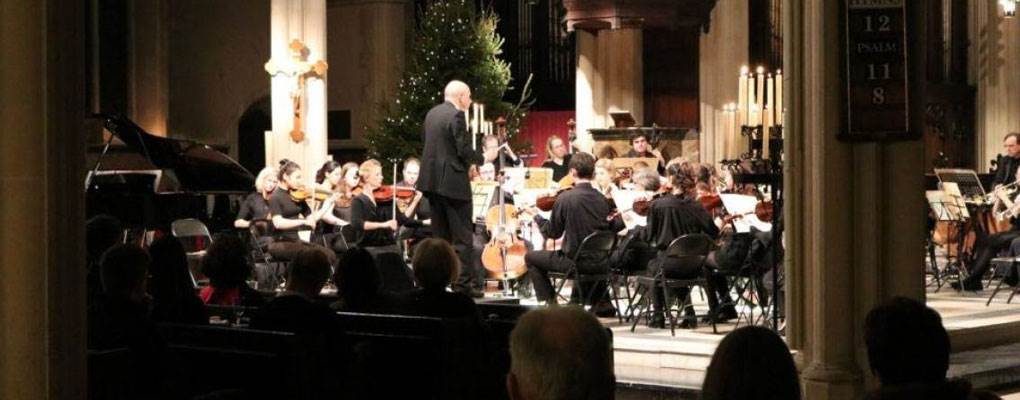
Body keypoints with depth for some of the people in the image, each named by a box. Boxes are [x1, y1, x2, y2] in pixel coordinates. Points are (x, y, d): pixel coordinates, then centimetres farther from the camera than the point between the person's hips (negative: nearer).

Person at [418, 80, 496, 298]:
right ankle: (462, 284, -6)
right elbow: (463, 151, -18)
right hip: (453, 182, -8)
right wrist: (484, 157, -1)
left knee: (440, 236, 14)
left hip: (432, 180, 8)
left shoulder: (432, 113, 13)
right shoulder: (456, 115, -14)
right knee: (462, 237, -4)